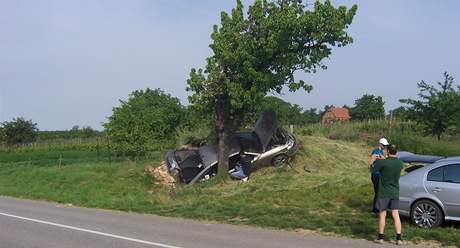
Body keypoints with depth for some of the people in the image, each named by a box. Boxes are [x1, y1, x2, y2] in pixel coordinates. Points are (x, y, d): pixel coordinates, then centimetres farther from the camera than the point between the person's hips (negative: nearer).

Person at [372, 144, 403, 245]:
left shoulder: (383, 162, -17)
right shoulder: (400, 163, -1)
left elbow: (373, 168, -4)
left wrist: (377, 160, 13)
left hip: (384, 192, -4)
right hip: (395, 193, 4)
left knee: (382, 215, 6)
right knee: (396, 215, 6)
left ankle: (380, 237, 15)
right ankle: (399, 238, 4)